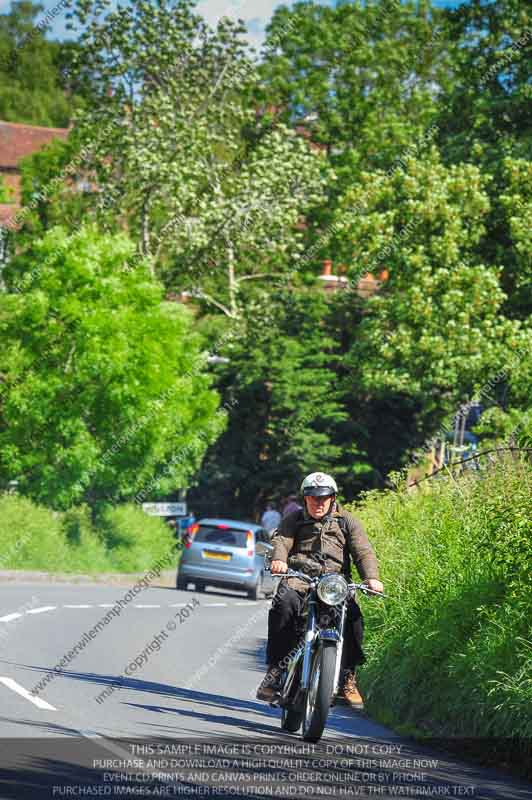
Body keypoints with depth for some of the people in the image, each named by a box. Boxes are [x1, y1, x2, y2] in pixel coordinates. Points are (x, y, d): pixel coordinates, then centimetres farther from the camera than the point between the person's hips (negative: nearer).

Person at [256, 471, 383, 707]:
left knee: (353, 617, -27)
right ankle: (275, 670, -29)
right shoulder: (294, 520, 18)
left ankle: (347, 678, -13)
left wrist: (371, 577, -17)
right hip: (299, 577, 0)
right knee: (284, 604, -32)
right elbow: (282, 540, -1)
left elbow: (363, 551, 3)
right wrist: (279, 559, -26)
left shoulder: (347, 521, 17)